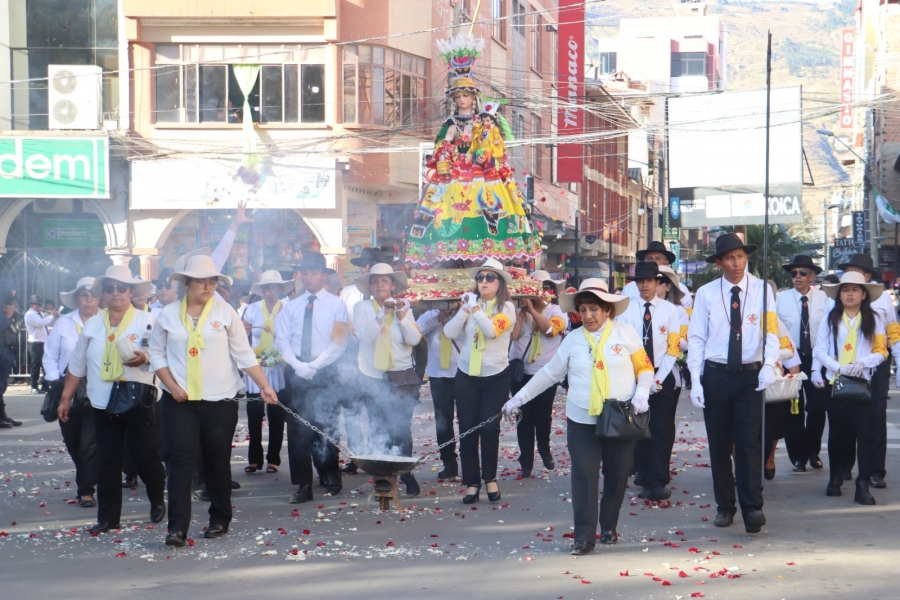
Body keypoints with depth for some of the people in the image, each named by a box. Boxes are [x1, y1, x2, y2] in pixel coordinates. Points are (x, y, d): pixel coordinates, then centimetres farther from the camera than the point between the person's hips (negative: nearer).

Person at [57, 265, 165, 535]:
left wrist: (145, 359, -29)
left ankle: (158, 501, 27)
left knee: (145, 457, 1)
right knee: (107, 462, 5)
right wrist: (66, 398, 13)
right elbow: (77, 364, 14)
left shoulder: (146, 320, -2)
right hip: (104, 404, 3)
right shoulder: (92, 325, 10)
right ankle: (108, 517, 12)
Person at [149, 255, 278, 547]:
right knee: (181, 458, -8)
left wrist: (265, 386, -6)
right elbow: (157, 354, 7)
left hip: (220, 400, 0)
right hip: (180, 400, 0)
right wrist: (172, 386, -7)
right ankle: (177, 527, -9)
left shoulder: (225, 312, 2)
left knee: (218, 460, 8)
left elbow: (244, 355, 2)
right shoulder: (168, 314, 4)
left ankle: (220, 520, 23)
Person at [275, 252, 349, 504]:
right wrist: (297, 365, -9)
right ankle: (303, 485, 2)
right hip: (296, 373, 3)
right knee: (297, 429, -1)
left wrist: (315, 365, -12)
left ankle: (331, 480, 8)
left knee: (326, 426, -4)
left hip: (325, 372, -3)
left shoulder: (336, 305, 4)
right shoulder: (291, 307, 12)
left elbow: (339, 342, -4)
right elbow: (282, 340, 6)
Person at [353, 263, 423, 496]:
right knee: (378, 431, -1)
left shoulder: (403, 308, 7)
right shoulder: (362, 308, 2)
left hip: (402, 378, 1)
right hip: (373, 378, -1)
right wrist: (382, 314, -21)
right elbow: (365, 336, -14)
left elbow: (415, 339, -5)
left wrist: (401, 316, -17)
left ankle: (406, 474, 13)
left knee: (402, 429, -5)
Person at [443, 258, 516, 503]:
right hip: (467, 375, 3)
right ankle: (471, 482, 9)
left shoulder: (506, 308, -5)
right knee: (467, 429, 2)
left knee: (489, 428, -2)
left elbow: (492, 330, -23)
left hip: (496, 376, -3)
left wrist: (475, 308, -18)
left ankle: (490, 478, 16)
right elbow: (450, 332, -6)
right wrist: (465, 309, -16)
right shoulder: (470, 303, 3)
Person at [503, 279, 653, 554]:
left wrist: (641, 394, -13)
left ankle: (609, 528, 25)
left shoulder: (625, 332, 0)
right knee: (584, 477, -5)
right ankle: (584, 536, -1)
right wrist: (520, 397, 6)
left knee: (617, 476, 6)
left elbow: (644, 368, 4)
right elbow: (549, 373, 8)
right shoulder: (573, 340, 4)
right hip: (582, 421, 0)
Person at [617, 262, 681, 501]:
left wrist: (657, 380, -11)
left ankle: (657, 483, -3)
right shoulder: (626, 310, 2)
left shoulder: (670, 310, 1)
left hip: (663, 377, -1)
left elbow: (673, 348, -2)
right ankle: (645, 476, 17)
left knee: (661, 430, -3)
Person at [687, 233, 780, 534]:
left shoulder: (762, 290, 2)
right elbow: (696, 338, 3)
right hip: (716, 375, 1)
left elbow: (772, 332, -4)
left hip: (751, 375, -1)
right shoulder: (706, 294, 3)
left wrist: (769, 365, -21)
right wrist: (695, 380, -5)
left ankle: (752, 509, -9)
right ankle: (724, 507, 18)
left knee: (749, 442, -9)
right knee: (719, 444, 7)